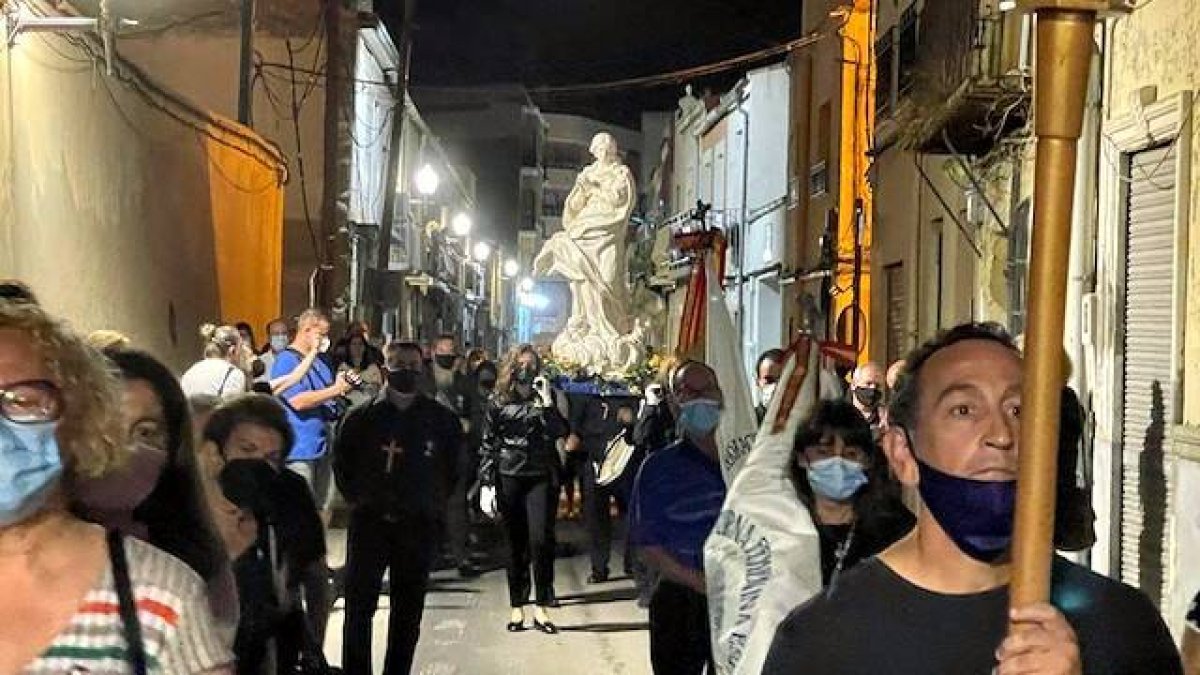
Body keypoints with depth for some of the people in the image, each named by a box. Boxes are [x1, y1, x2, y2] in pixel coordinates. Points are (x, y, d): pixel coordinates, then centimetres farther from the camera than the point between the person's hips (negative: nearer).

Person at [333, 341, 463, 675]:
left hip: (418, 525, 1)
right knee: (359, 605, 0)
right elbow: (341, 461, 9)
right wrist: (357, 498, 5)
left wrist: (436, 500, 7)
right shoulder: (362, 417, -2)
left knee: (408, 610, 8)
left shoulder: (441, 419, 0)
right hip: (369, 521, -1)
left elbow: (455, 464, 12)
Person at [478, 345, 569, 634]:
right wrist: (486, 483, 0)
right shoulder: (499, 403, 5)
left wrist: (547, 403, -18)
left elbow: (559, 431, -10)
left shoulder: (545, 400, 5)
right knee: (516, 544, 5)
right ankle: (517, 607, 13)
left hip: (541, 477, 0)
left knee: (541, 540, -10)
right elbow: (488, 445, 5)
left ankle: (541, 607, -1)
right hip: (509, 478, 1)